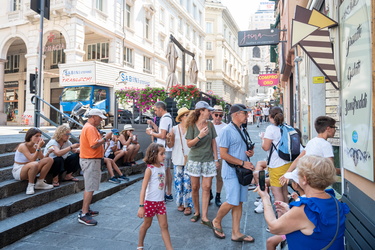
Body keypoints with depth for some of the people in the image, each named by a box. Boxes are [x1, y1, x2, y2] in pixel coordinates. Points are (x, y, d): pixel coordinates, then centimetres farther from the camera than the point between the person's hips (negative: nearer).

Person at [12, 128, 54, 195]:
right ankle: (30, 185, -16)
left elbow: (42, 159, -7)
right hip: (18, 171, -7)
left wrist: (39, 147, -16)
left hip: (29, 170, 7)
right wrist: (38, 148, -29)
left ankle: (40, 183, -2)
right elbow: (32, 160, -31)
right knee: (34, 164, -40)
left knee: (49, 159, -11)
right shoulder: (23, 146, -20)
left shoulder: (35, 146, 0)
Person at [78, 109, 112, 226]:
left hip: (90, 160, 11)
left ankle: (86, 209, 30)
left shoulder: (89, 127, 17)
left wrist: (103, 138, 10)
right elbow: (94, 145, -26)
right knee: (90, 188, -8)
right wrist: (105, 138, -18)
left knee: (89, 187, 19)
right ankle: (83, 215, -4)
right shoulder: (90, 128, -17)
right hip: (90, 161, -11)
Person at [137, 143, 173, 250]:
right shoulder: (150, 169, -17)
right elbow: (143, 188, -18)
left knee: (164, 226, 7)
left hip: (161, 201, 5)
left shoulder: (163, 167, 2)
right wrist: (141, 206, -21)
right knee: (147, 224, 14)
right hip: (150, 201, -5)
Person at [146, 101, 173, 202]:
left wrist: (151, 133, -7)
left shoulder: (165, 118, -15)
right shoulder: (169, 117, 17)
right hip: (167, 149, 10)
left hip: (164, 149, -10)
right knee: (167, 171, 13)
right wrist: (153, 125, 13)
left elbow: (162, 135, -20)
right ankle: (169, 194, 21)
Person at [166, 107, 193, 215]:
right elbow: (170, 145, 5)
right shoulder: (174, 129, 3)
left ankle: (188, 205, 10)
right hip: (178, 160, 2)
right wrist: (169, 139, -13)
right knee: (178, 182, 9)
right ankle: (180, 203, 25)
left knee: (188, 183, -3)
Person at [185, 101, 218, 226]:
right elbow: (189, 144, -6)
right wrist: (199, 136, -23)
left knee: (206, 187, -1)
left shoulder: (210, 124, 2)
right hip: (195, 159, -1)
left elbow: (213, 142, 7)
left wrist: (216, 159, 5)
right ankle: (197, 212, 25)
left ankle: (204, 217, 6)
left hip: (208, 160, 2)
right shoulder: (192, 125, -5)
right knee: (195, 187, 7)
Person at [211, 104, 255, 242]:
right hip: (231, 172, -8)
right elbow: (223, 154, -18)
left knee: (239, 203, 10)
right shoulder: (227, 130, -13)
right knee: (232, 202, -4)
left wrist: (251, 152, 0)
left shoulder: (242, 130, 11)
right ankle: (216, 221, 23)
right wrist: (243, 163, -17)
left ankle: (236, 233, 20)